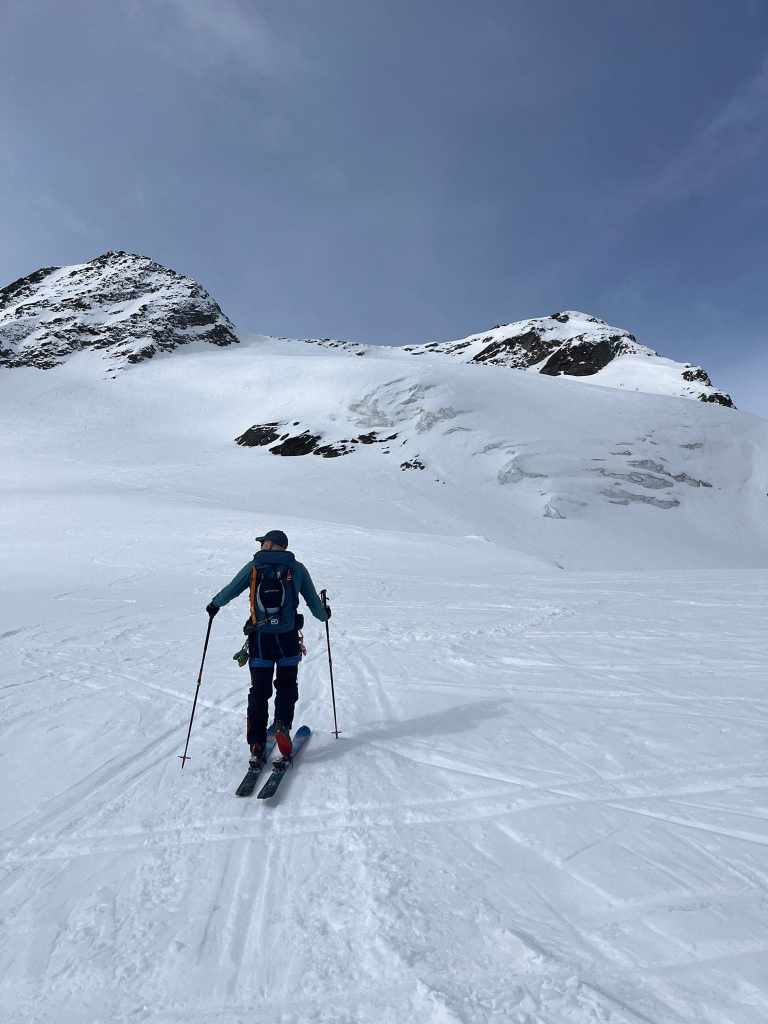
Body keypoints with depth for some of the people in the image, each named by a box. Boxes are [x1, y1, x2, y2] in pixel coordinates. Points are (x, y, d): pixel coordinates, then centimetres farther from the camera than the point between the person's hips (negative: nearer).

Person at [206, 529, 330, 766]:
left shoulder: (253, 566, 1)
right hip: (288, 639, 0)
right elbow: (313, 601, 7)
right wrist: (324, 614, 28)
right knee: (287, 685, 19)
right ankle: (282, 724, -1)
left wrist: (214, 604, 22)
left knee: (259, 691, 13)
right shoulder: (297, 568, 2)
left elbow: (230, 590, 1)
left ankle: (257, 746, 11)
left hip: (259, 639, 0)